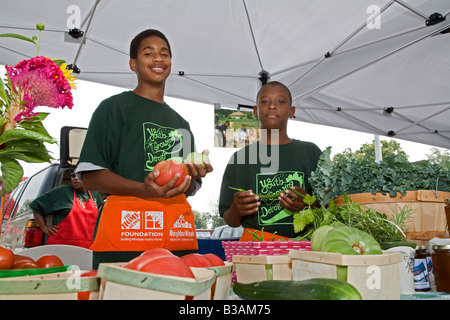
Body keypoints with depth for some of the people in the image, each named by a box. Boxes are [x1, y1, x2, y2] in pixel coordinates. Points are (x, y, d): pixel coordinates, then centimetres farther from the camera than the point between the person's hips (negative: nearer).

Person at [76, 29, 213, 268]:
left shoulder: (181, 123, 23)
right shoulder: (114, 107, 5)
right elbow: (89, 175, -4)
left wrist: (194, 178, 5)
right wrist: (143, 190, -19)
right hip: (125, 235, -5)